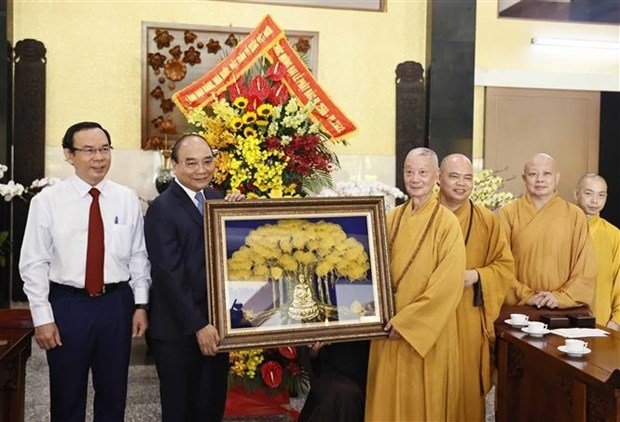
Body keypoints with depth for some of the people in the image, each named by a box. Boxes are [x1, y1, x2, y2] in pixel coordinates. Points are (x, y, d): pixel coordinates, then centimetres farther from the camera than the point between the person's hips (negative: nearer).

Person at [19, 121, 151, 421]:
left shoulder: (127, 199, 0)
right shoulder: (47, 201, -6)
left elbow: (139, 256, 4)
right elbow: (33, 264, -5)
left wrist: (141, 304, 1)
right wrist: (42, 317, -8)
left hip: (117, 303, 2)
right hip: (67, 304, -2)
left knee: (113, 394, 15)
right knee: (67, 396, 13)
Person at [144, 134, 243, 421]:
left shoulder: (217, 200, 8)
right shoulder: (162, 208, -12)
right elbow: (169, 274, -17)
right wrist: (197, 325, -17)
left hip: (215, 324, 6)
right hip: (177, 330, -6)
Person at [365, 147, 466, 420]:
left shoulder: (447, 222, -10)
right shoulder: (392, 218, 5)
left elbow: (449, 283, -16)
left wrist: (407, 321, -17)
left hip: (427, 329, -4)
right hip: (390, 324, 5)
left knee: (423, 399, 8)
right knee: (388, 396, 13)